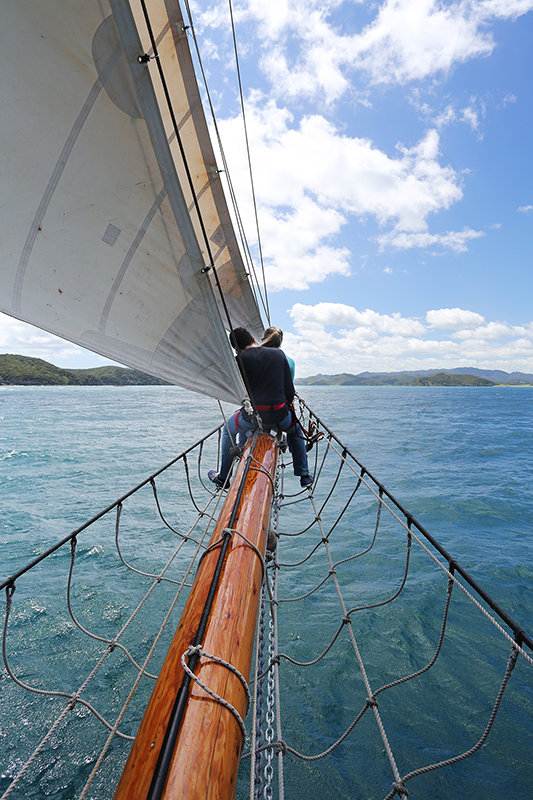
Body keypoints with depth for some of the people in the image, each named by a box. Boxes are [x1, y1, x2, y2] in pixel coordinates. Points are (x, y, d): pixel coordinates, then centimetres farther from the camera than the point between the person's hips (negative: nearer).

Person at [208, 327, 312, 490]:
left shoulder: (238, 360, -2)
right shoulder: (278, 354, 5)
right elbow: (290, 389, 7)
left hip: (252, 416, -2)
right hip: (280, 415, 2)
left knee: (228, 429, 30)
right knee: (295, 431, 36)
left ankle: (223, 477, 36)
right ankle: (304, 475, 34)